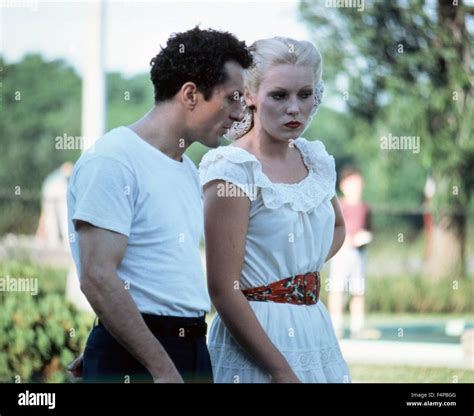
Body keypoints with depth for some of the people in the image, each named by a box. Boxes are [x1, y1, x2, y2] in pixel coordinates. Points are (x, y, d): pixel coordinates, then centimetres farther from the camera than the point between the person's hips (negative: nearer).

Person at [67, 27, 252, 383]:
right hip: (135, 363, -8)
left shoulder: (189, 171, 16)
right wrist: (164, 369, -22)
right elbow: (97, 279, -19)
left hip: (194, 351, 8)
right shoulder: (113, 161, -12)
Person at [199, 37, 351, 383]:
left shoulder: (316, 160, 7)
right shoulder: (232, 169, -13)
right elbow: (223, 290, -18)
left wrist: (304, 272, 9)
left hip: (315, 330, 7)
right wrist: (281, 371, -21)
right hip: (256, 335, -6)